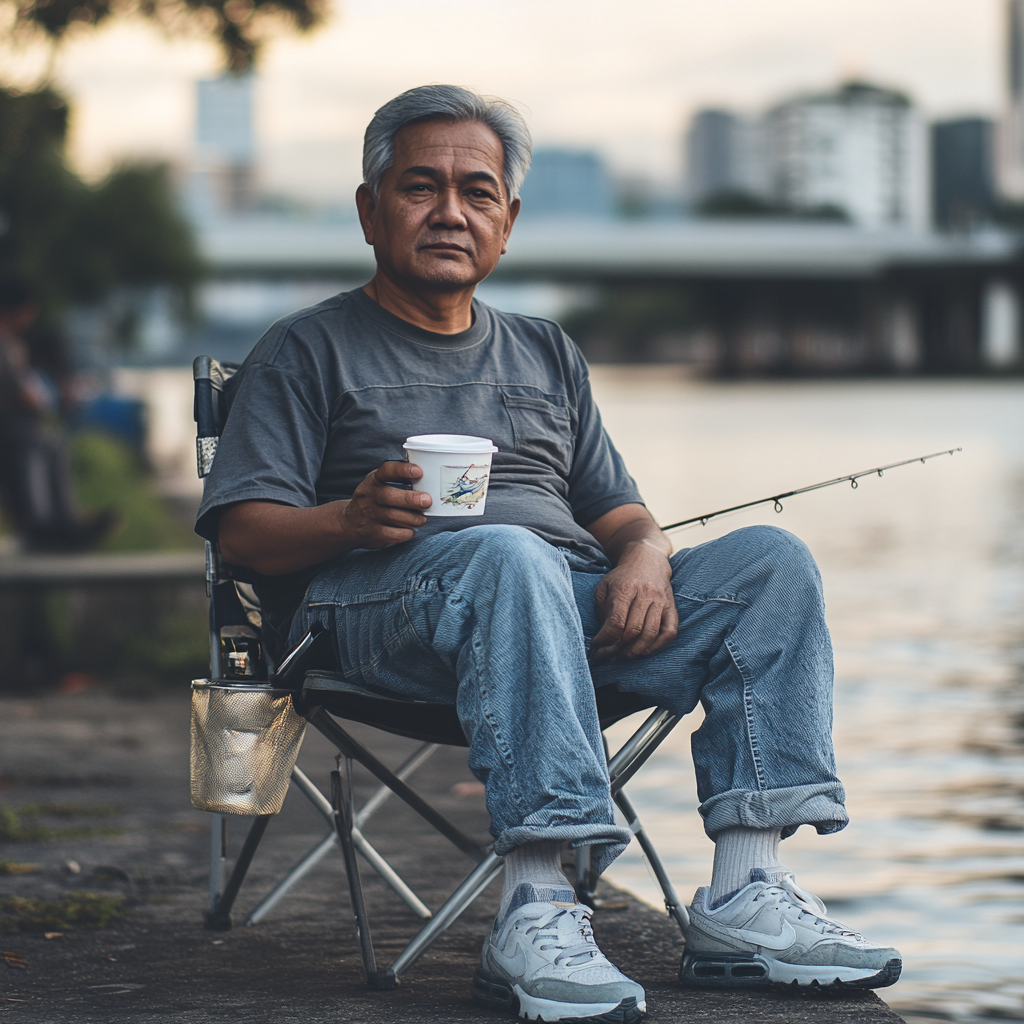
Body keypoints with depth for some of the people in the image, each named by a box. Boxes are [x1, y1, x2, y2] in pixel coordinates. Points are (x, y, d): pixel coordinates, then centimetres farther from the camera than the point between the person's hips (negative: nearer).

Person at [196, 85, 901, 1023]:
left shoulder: (546, 354, 30)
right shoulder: (308, 351, 15)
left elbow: (617, 509, 23)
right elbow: (244, 530, 3)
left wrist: (645, 553, -3)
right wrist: (354, 520, -19)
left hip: (573, 607, 5)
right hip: (378, 600, -5)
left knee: (769, 560, -16)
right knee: (509, 554, -39)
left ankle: (745, 895, -27)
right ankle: (536, 910, -48)